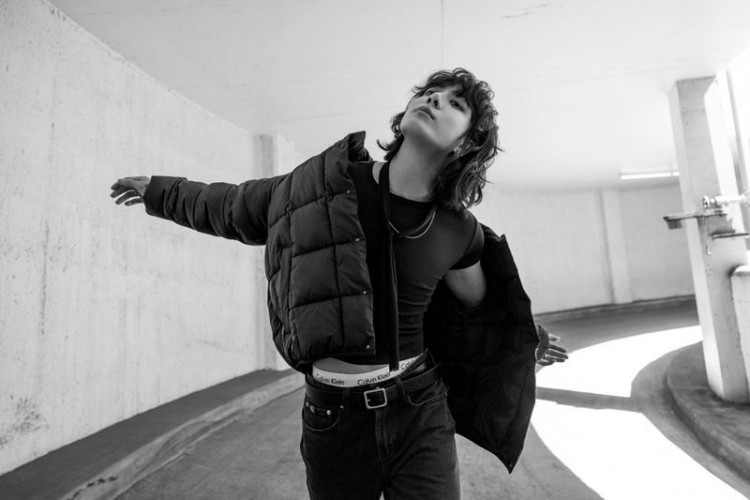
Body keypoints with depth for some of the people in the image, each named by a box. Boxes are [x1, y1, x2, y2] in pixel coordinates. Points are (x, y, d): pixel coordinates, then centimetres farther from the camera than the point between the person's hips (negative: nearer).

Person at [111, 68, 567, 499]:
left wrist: (526, 337, 29)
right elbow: (232, 208, 7)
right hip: (334, 420, 0)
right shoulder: (326, 182, -10)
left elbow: (479, 303, 15)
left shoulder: (458, 234, -6)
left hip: (421, 418, 1)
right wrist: (160, 191, 20)